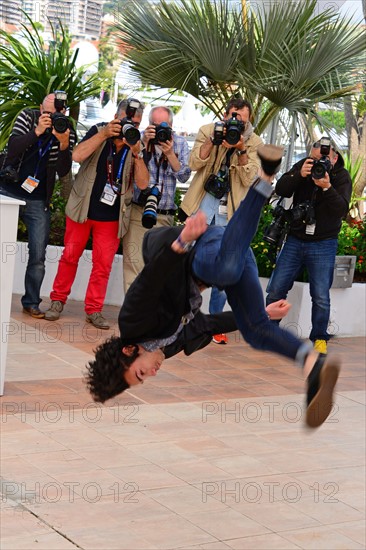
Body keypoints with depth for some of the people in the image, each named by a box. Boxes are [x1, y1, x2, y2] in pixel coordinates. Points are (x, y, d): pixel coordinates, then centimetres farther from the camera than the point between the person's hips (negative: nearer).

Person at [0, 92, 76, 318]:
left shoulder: (68, 133, -3)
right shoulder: (27, 117, -3)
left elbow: (63, 171, -10)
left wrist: (64, 145, -26)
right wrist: (37, 131, -28)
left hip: (38, 201, 1)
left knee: (38, 256, 0)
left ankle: (31, 302, 11)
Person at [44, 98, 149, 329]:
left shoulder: (138, 145, -2)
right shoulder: (99, 131, -3)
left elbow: (143, 183, -11)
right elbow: (77, 155, -19)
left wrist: (137, 153, -24)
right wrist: (104, 134, -24)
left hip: (112, 216, 0)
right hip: (82, 208, 0)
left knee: (104, 263, 0)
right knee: (70, 256, 6)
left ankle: (94, 310, 9)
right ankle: (58, 300, 19)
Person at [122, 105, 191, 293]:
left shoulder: (180, 143, 8)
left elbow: (184, 176, 0)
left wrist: (169, 153, -13)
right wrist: (144, 143, -17)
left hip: (164, 215, 2)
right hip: (137, 211, -2)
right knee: (134, 261, -8)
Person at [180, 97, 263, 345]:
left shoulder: (254, 143, 0)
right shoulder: (208, 131, -1)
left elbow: (249, 180, -9)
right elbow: (194, 164, -11)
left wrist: (241, 150, -22)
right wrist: (213, 140, -23)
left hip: (231, 210, 1)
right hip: (204, 201, 0)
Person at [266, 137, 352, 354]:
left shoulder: (342, 177, -7)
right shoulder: (304, 166, 0)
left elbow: (342, 210, -19)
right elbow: (281, 190, -11)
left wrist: (327, 187, -33)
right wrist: (299, 175, -26)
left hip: (323, 245, -2)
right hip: (295, 240, 3)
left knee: (321, 297, -3)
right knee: (276, 290, 3)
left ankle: (319, 338, 14)